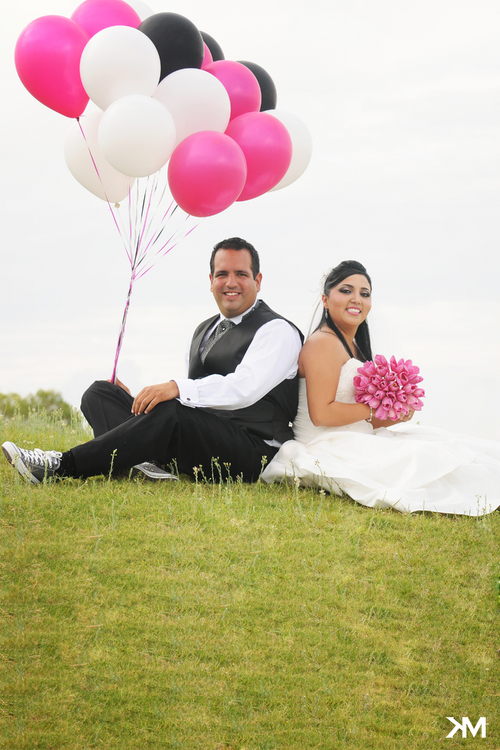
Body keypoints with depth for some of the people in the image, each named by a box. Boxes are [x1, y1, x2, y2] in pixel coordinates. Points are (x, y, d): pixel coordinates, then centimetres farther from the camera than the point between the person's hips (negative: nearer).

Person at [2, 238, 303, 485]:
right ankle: (143, 464, -35)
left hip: (250, 449, -8)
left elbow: (245, 388, -19)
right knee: (101, 392, -4)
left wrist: (179, 388, -33)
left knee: (169, 412, -36)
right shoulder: (204, 330, 25)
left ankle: (63, 466, -34)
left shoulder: (277, 330, -2)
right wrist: (136, 400, 7)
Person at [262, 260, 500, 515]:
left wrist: (395, 416, -2)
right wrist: (373, 409, -11)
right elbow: (320, 413, -20)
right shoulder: (323, 343, -11)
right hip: (330, 451, -10)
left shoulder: (355, 346, 19)